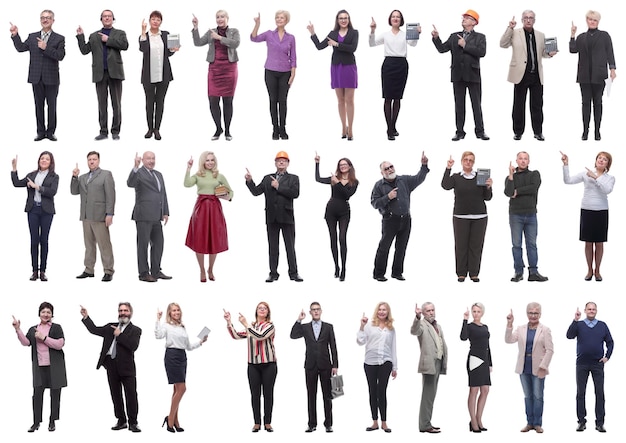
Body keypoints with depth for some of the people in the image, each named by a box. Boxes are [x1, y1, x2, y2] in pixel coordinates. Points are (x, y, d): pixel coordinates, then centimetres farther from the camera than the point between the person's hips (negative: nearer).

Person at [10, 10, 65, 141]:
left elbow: (60, 56, -10)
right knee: (39, 105, 6)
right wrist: (15, 35, -4)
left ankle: (50, 132, 12)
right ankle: (41, 132, 12)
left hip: (51, 78, -2)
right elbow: (21, 48, 6)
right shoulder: (32, 37, 10)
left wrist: (46, 48, -18)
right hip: (36, 78, 2)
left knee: (52, 106, 3)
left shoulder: (59, 38, 1)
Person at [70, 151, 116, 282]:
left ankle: (108, 271, -5)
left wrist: (109, 214, -13)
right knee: (89, 245, 9)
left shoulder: (106, 175, 1)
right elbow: (74, 192, 12)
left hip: (99, 216, -6)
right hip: (86, 217, 6)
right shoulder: (82, 177, 19)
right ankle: (89, 270, 13)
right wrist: (74, 177, -1)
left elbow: (110, 195, -6)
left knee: (104, 244, -7)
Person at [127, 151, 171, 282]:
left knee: (158, 244, 9)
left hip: (156, 217, 7)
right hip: (143, 216, -7)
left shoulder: (158, 175, 19)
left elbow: (163, 194, 19)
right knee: (143, 244, -2)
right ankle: (144, 273, 2)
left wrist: (166, 212, 12)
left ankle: (156, 271, 17)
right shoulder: (138, 173, -4)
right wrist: (136, 167, -35)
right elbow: (130, 183, -25)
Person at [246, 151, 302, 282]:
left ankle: (293, 273, 6)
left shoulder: (293, 178, 6)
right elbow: (256, 191, 9)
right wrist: (249, 181, -6)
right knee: (273, 247, 5)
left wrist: (278, 187, -11)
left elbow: (295, 193, -11)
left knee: (290, 246, 1)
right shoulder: (267, 179, 14)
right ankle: (273, 273, 9)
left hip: (287, 217, -2)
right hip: (272, 217, 2)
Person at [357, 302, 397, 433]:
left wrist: (395, 367, 13)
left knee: (382, 392, 0)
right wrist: (362, 326, -12)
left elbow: (393, 348, 14)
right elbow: (360, 341, -2)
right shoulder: (369, 325, 2)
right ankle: (375, 422, 12)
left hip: (385, 363, 0)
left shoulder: (391, 329, 10)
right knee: (373, 392, 5)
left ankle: (384, 423, 7)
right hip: (370, 363, 0)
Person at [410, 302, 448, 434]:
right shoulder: (422, 324, -6)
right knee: (428, 395, -8)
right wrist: (417, 317, -47)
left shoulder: (438, 326, 20)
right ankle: (425, 425, -7)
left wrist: (445, 362, 15)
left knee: (431, 395, 12)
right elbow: (414, 331, -30)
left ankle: (426, 423, 18)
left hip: (438, 362, 8)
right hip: (429, 363, -8)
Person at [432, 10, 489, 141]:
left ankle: (480, 131, 7)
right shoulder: (454, 36, 13)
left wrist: (465, 45, -13)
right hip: (458, 75, 3)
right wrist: (436, 38, -7)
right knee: (459, 105, 4)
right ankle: (460, 132, 8)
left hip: (473, 75, -3)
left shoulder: (480, 37, 3)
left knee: (476, 104, 2)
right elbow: (442, 49, 8)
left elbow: (482, 52, -13)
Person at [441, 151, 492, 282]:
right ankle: (461, 274, 6)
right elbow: (445, 186, -14)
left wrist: (488, 187, -12)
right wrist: (448, 168, -16)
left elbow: (487, 198, 7)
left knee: (476, 246, 1)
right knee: (461, 245, -1)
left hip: (479, 217, 1)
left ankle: (474, 273, 8)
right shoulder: (455, 177, 6)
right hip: (460, 216, -1)